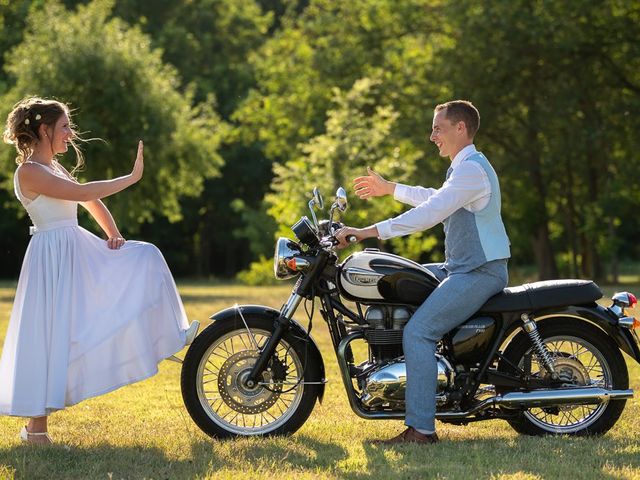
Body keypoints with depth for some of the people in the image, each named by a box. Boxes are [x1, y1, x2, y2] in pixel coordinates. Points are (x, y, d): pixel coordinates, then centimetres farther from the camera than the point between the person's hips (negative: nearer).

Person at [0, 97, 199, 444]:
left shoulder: (55, 168, 14)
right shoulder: (29, 172, -15)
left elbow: (92, 203, 19)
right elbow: (82, 193, -25)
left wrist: (113, 234, 2)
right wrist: (132, 177, -21)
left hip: (80, 252, 9)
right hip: (53, 258, -9)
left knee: (143, 259, 6)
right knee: (51, 337, -7)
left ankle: (169, 335, 11)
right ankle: (36, 426, 0)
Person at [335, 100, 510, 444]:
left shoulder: (472, 169, -17)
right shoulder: (464, 167, 18)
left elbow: (429, 213, -28)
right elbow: (437, 200, 36)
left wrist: (370, 231, -30)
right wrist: (389, 189, 37)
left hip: (479, 273, -11)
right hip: (461, 268, 11)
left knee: (417, 332, -22)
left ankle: (421, 429, -26)